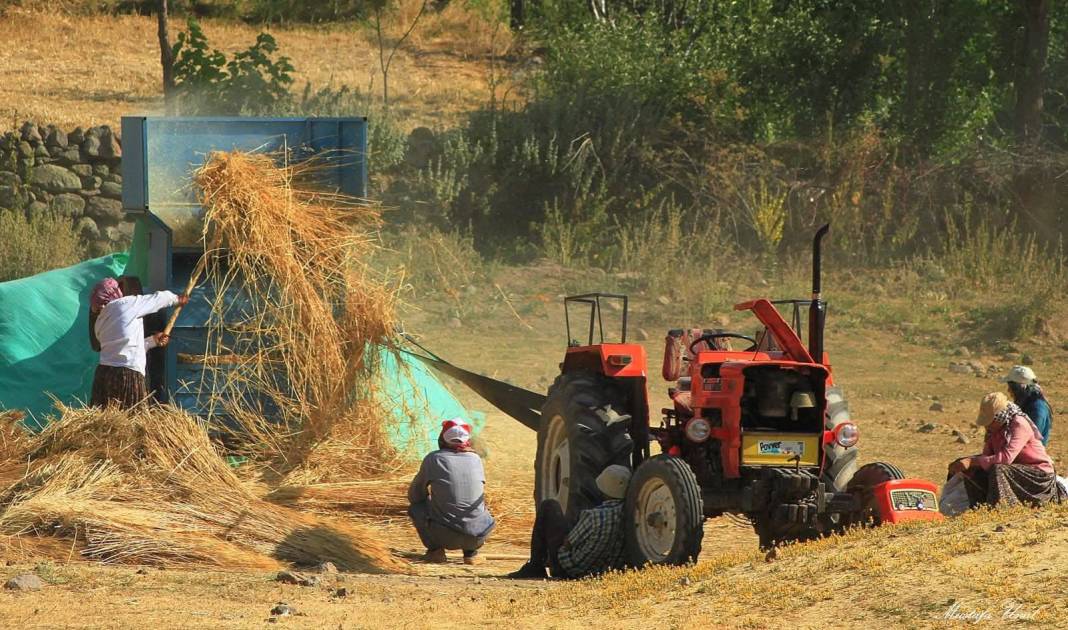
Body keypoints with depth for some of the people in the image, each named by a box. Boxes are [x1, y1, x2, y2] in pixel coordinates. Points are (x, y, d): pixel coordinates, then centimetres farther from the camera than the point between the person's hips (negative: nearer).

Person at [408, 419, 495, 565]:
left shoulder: (433, 459, 0)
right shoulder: (476, 459, 9)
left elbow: (414, 495, 11)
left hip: (445, 536, -3)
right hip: (477, 537, 3)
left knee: (415, 507, 22)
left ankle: (435, 549, 6)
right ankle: (471, 552, 15)